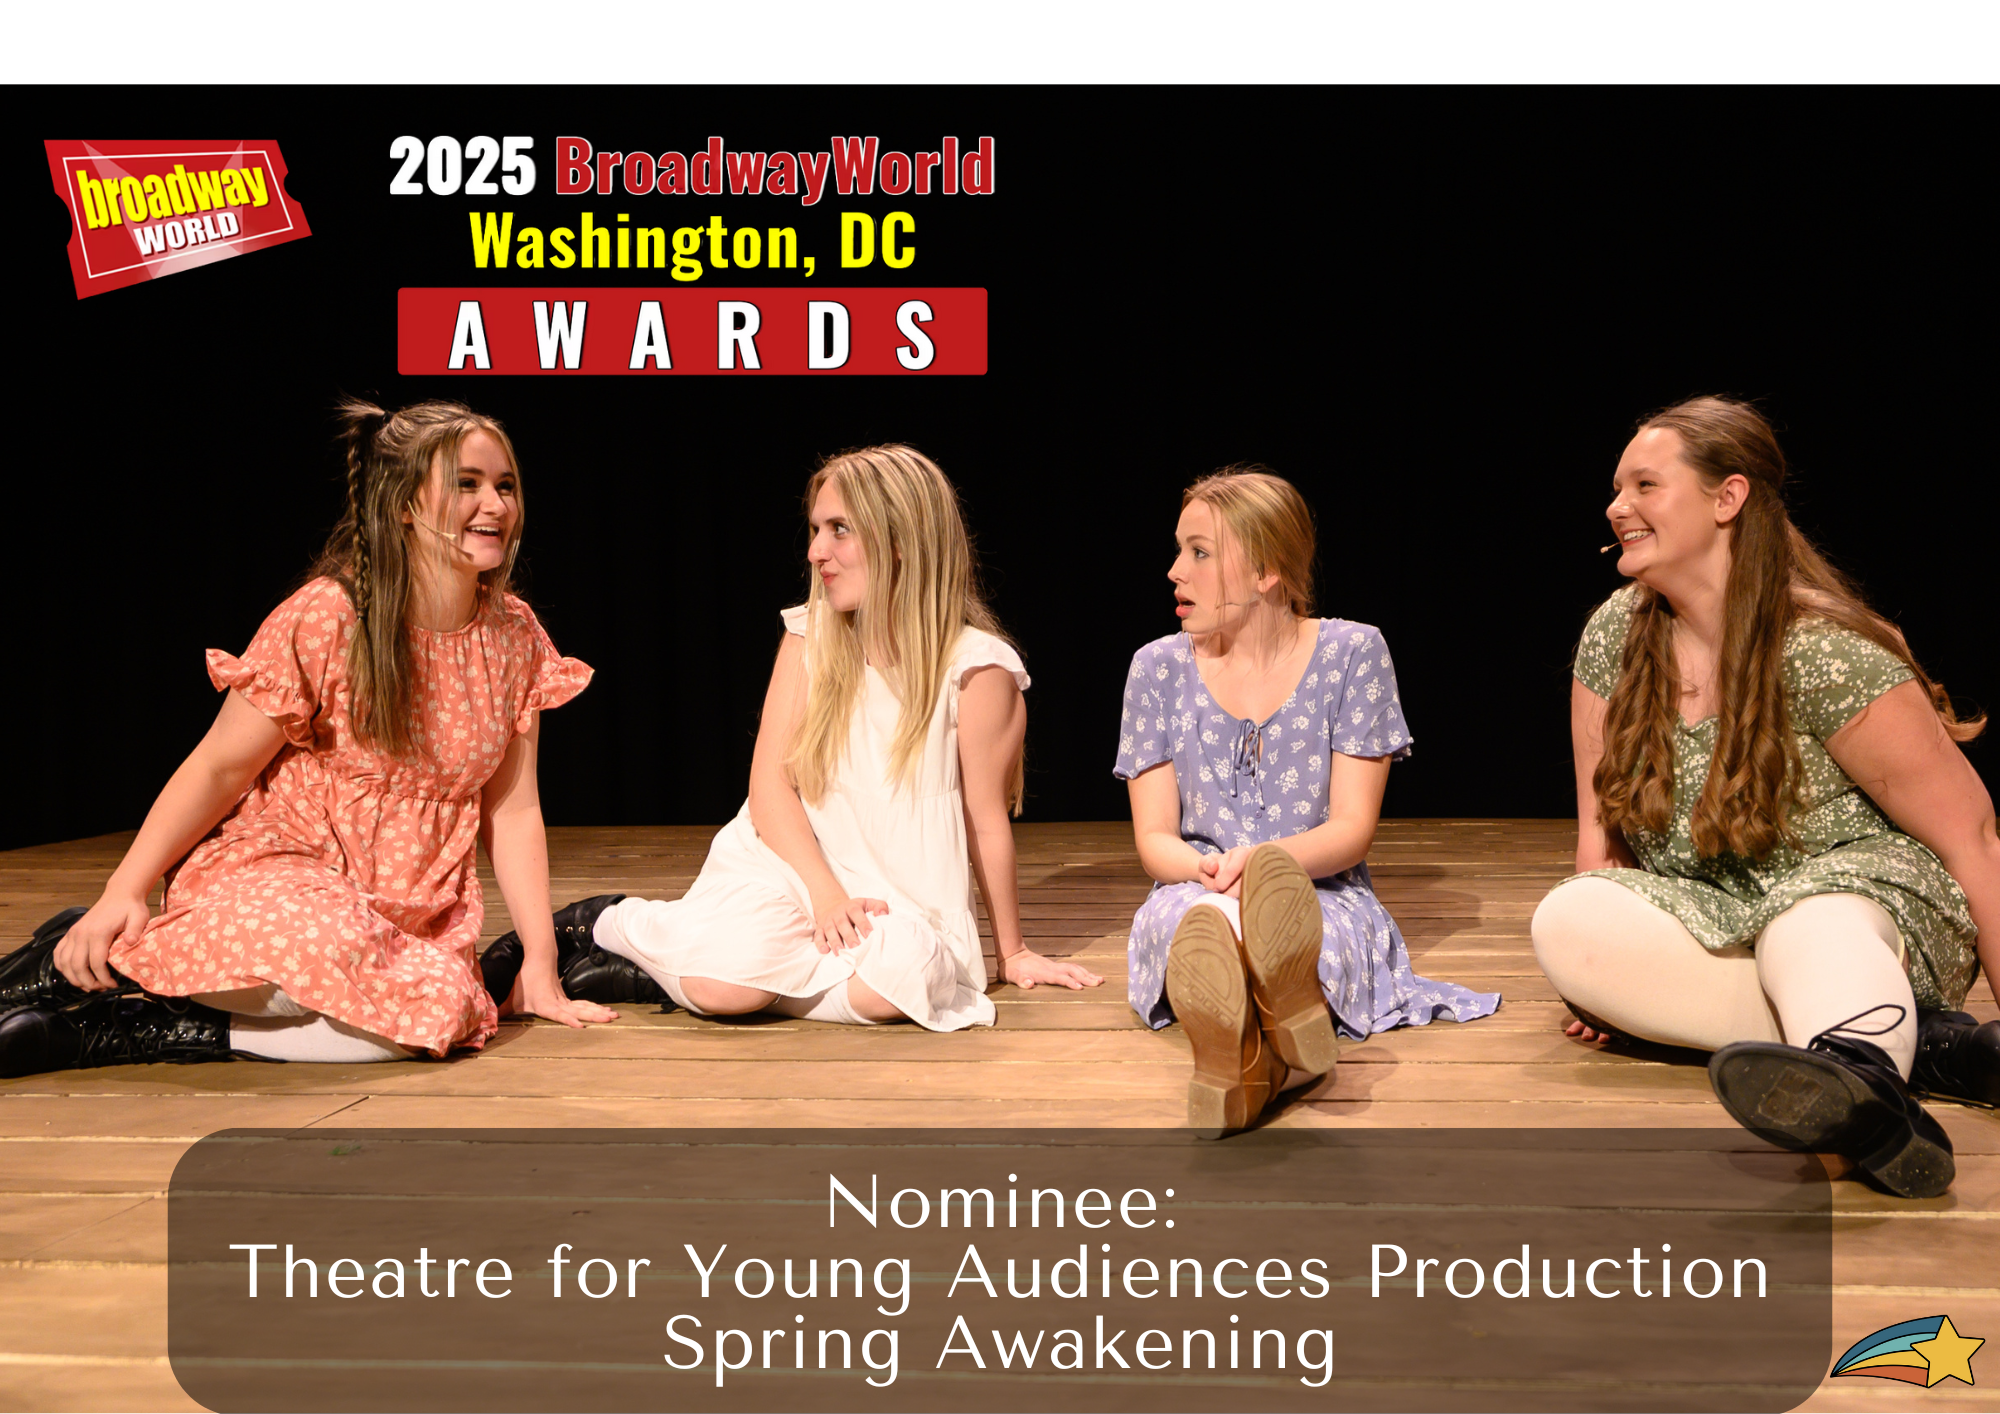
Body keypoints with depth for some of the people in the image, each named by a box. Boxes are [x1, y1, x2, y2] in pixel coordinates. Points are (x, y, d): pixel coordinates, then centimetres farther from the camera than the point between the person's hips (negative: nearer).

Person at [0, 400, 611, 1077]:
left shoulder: (516, 638, 3)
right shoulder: (327, 619, -12)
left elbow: (512, 809, 7)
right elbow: (219, 768, -6)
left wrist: (540, 965, 1)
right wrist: (122, 894, -14)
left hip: (414, 906, 5)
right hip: (272, 865, -5)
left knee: (444, 1009, -32)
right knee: (329, 946, -42)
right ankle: (88, 957, -13)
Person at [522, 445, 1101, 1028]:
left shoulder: (975, 669, -8)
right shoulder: (810, 637, 1)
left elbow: (988, 824, -3)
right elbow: (770, 781, -4)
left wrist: (1011, 953, 6)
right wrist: (826, 892, -18)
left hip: (898, 899, 0)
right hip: (789, 863, 0)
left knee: (902, 973, -36)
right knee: (725, 975, -32)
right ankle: (609, 920, 2)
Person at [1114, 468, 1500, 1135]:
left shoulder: (1350, 653, 5)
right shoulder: (1160, 667, 11)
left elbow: (1352, 830, -2)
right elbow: (1154, 840, 5)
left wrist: (1262, 862, -24)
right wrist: (1207, 869, -21)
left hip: (1325, 899, 0)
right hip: (1195, 897, 1)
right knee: (1197, 914, -40)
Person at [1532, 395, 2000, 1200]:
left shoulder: (1824, 653, -17)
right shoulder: (1614, 635, 1)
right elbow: (1602, 816, 7)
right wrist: (1611, 965, -6)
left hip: (1861, 897, -5)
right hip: (1706, 922, 5)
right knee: (1566, 921, -26)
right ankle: (1908, 1036, -29)